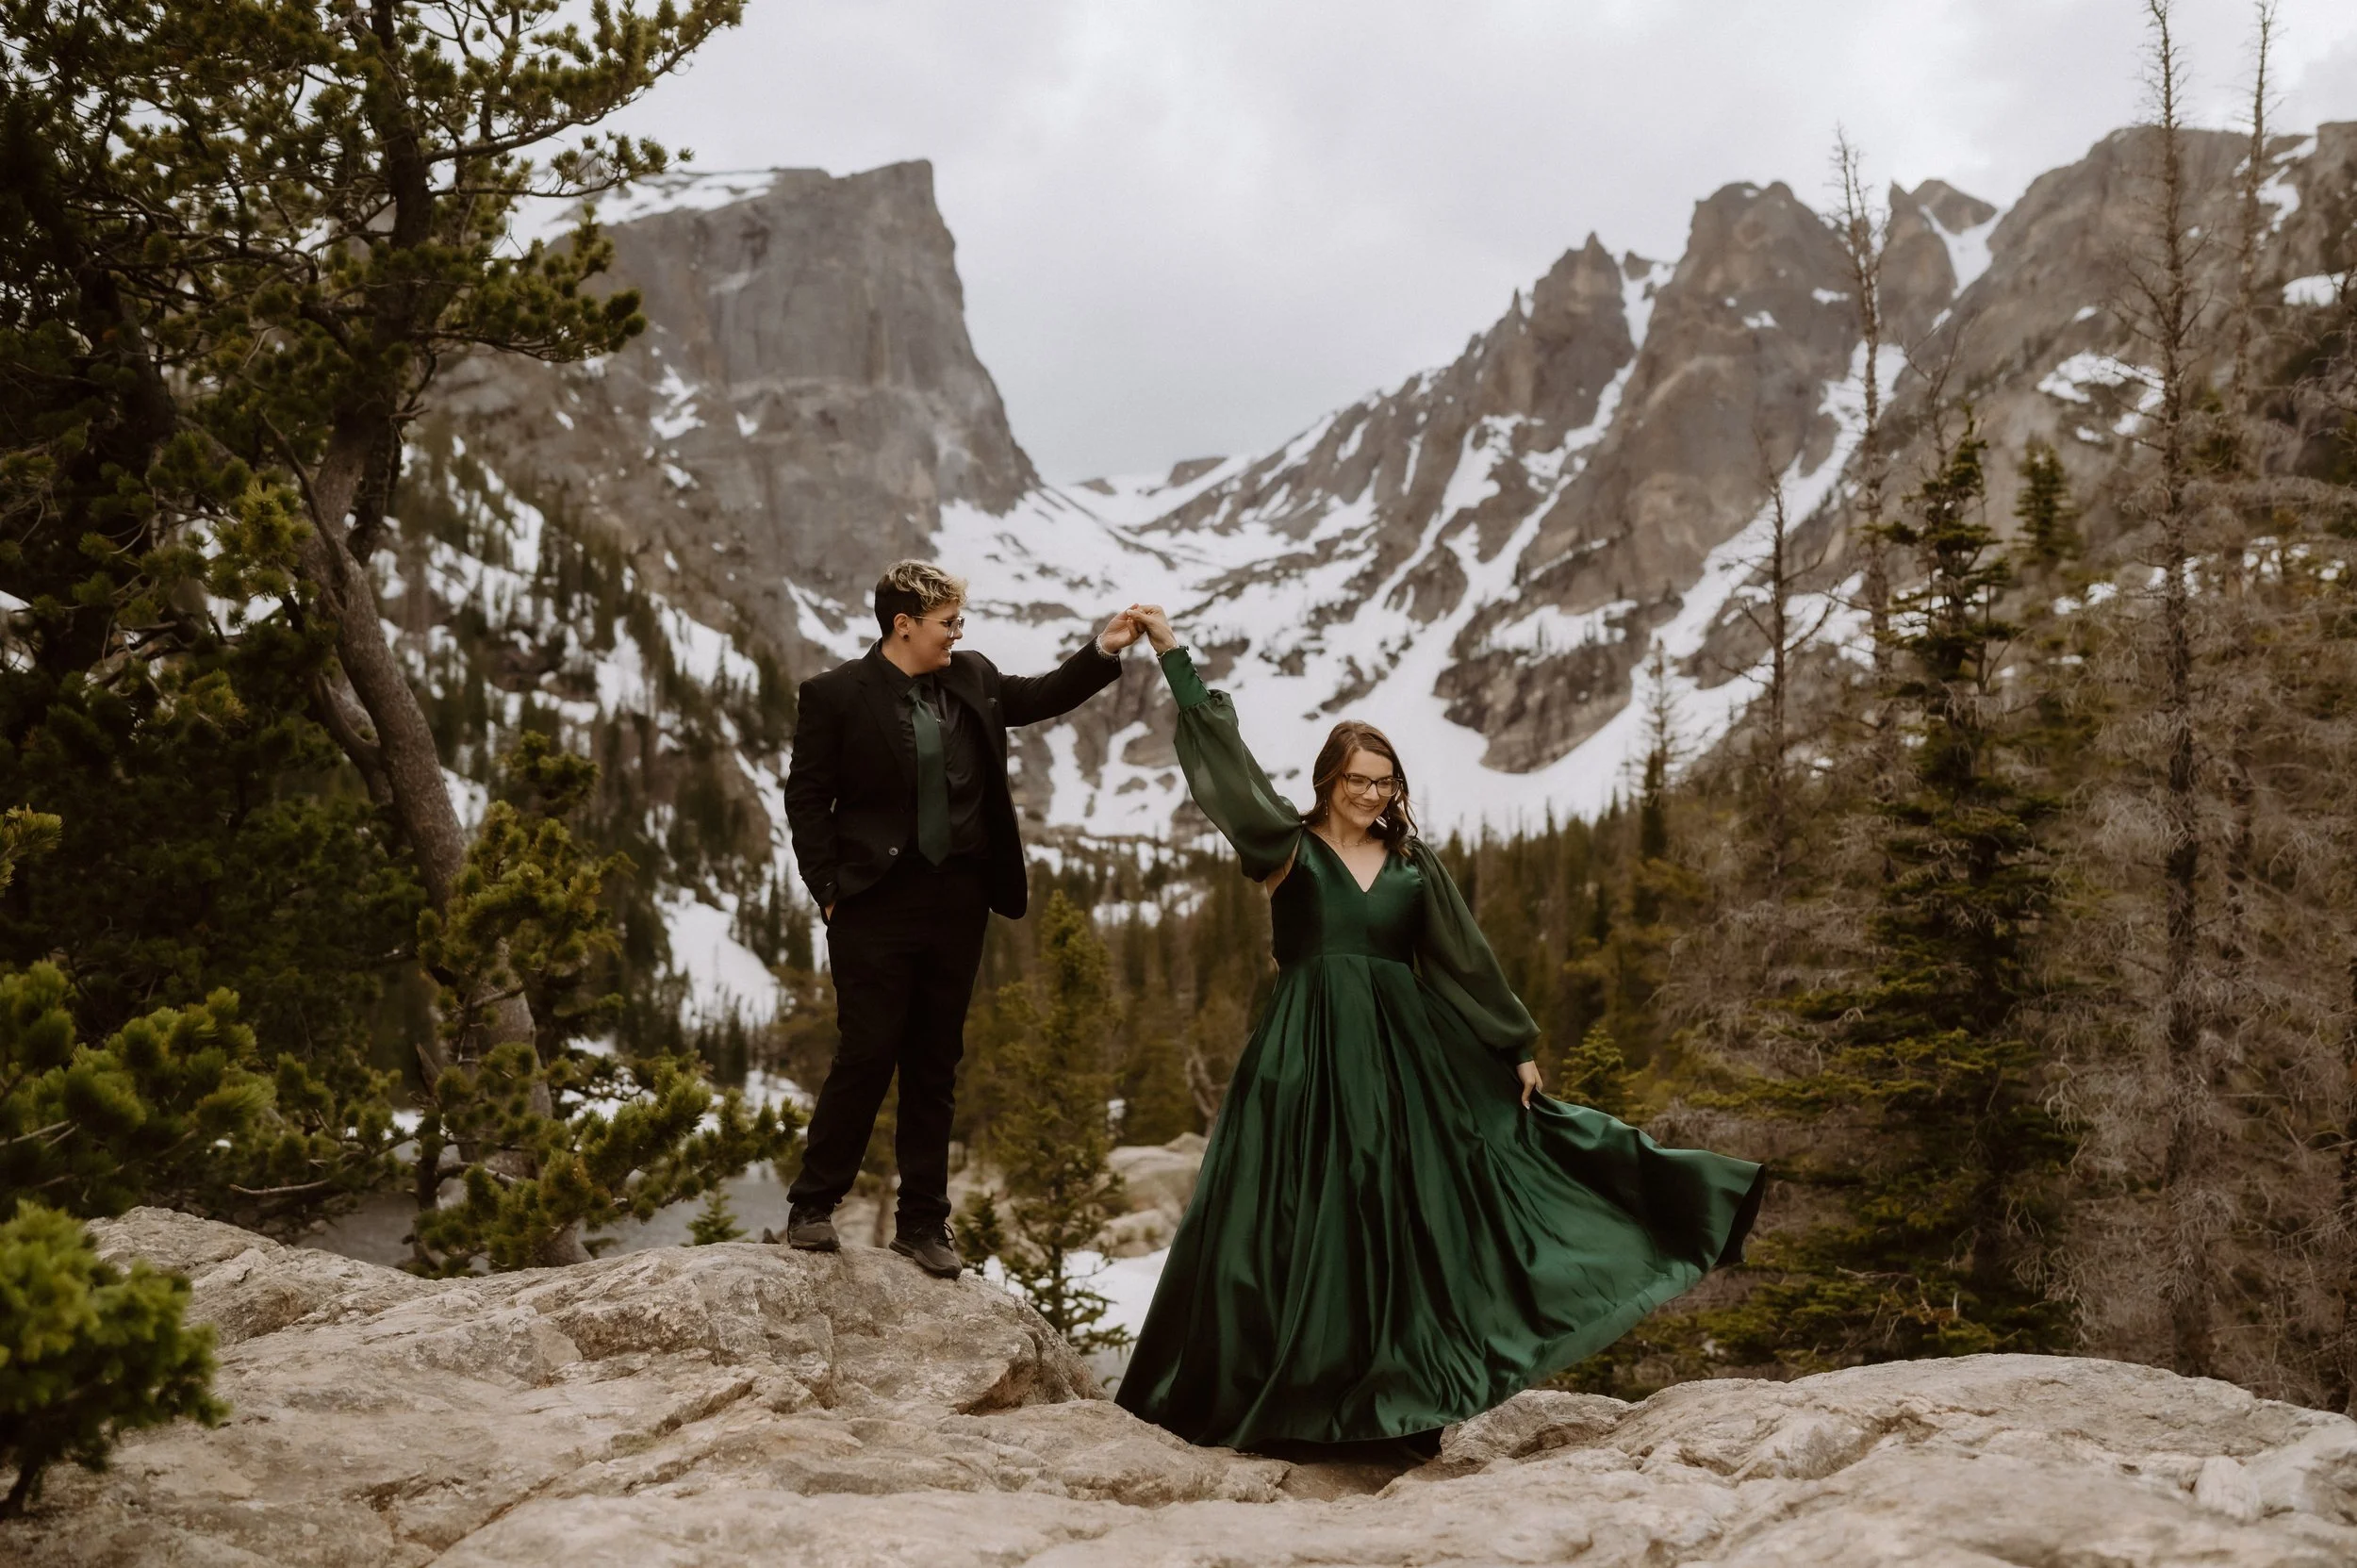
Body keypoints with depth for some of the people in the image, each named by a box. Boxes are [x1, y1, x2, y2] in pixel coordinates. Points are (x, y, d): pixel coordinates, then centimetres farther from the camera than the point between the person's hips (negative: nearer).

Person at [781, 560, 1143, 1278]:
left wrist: (1102, 652, 10)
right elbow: (807, 799, -4)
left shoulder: (973, 678, 7)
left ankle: (923, 1223, 20)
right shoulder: (835, 695, -7)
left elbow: (1038, 697, 23)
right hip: (877, 904, -5)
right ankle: (811, 1208, 14)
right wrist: (829, 890, -9)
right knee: (867, 1055, -4)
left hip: (957, 902, 5)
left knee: (936, 1065, 11)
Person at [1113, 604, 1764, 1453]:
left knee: (1400, 1225, 2)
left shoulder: (1413, 863, 9)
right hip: (1306, 1059, -2)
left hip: (1399, 1059, 3)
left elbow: (1467, 960, 12)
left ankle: (1398, 1401, 9)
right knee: (1292, 1227, -2)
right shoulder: (1289, 849, 1)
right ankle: (1283, 1400, 8)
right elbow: (1223, 755, -7)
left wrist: (1515, 1048, 10)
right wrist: (1173, 655, -12)